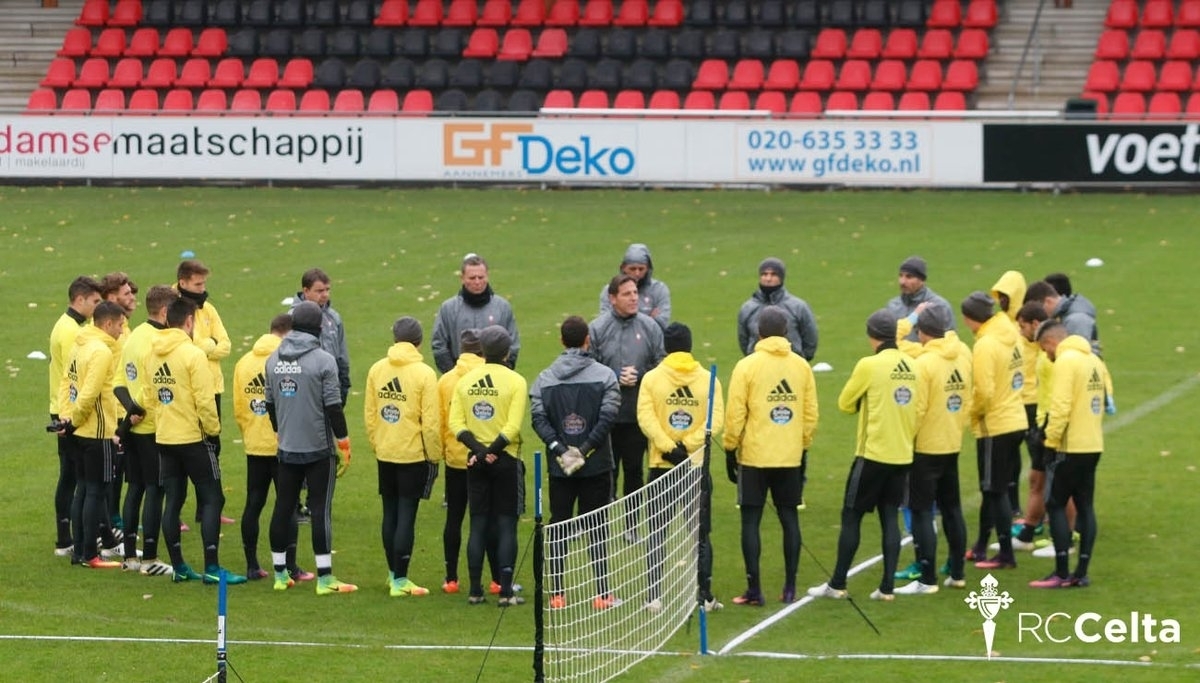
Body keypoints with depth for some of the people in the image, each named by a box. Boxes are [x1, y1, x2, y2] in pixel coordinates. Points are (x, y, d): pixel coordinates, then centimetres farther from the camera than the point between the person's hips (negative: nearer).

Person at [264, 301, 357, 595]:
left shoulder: (274, 360, 4)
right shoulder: (323, 360, -13)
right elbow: (333, 406, -13)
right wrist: (344, 444, -3)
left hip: (286, 449, 5)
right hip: (318, 449, -5)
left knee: (283, 507, 11)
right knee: (321, 510, -2)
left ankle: (280, 574, 16)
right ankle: (325, 579, -2)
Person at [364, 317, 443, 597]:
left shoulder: (377, 370, 1)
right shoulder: (424, 374, -13)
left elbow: (369, 414, 5)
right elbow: (431, 421, -13)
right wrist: (434, 456, -2)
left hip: (385, 455, 5)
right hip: (413, 454, -5)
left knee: (390, 514, 15)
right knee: (406, 516, -1)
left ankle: (394, 574, 24)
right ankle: (399, 581, 0)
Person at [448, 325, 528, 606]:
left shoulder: (465, 381, 4)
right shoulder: (515, 381, -8)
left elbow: (455, 423, -4)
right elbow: (512, 426, -17)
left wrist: (478, 450, -10)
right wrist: (492, 451, -11)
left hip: (476, 462, 4)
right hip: (506, 460, -4)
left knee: (478, 525, 9)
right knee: (506, 525, 0)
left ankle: (475, 591, 8)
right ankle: (505, 592, -4)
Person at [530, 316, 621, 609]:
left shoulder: (544, 379, 3)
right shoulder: (604, 376, -4)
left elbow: (538, 417, -8)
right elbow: (607, 417, -13)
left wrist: (558, 447, -11)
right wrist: (586, 447, -11)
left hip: (558, 466, 2)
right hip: (597, 465, -2)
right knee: (597, 528, 2)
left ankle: (557, 593, 6)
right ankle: (602, 593, 0)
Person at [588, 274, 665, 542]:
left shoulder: (649, 327, 1)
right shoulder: (597, 329, -4)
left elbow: (661, 365, 4)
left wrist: (639, 376, -11)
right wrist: (616, 378, -14)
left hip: (639, 414, 2)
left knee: (635, 470, 10)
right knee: (607, 471, 3)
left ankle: (633, 526, 19)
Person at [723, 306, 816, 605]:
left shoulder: (747, 366, -8)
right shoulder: (801, 366, 3)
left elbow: (735, 413, -9)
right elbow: (811, 414, 6)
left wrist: (730, 449, 2)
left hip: (754, 457, -3)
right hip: (791, 457, 3)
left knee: (751, 521, 1)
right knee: (789, 519, 10)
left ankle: (754, 589, -2)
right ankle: (790, 588, 10)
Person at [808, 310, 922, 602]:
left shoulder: (869, 365, -13)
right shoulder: (911, 365, 3)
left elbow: (845, 404, -3)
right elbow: (919, 408, 8)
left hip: (873, 454, -5)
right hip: (902, 455, 5)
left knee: (851, 516, 3)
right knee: (889, 517, 10)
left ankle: (837, 584, 7)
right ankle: (887, 587, 7)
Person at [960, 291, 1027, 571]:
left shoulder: (985, 346, -18)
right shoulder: (1010, 336, 5)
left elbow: (983, 392, -22)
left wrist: (973, 413, -2)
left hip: (995, 426, -8)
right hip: (1016, 420, 8)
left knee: (995, 492, 1)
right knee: (992, 488, 18)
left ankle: (1006, 555, 4)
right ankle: (981, 547, 27)